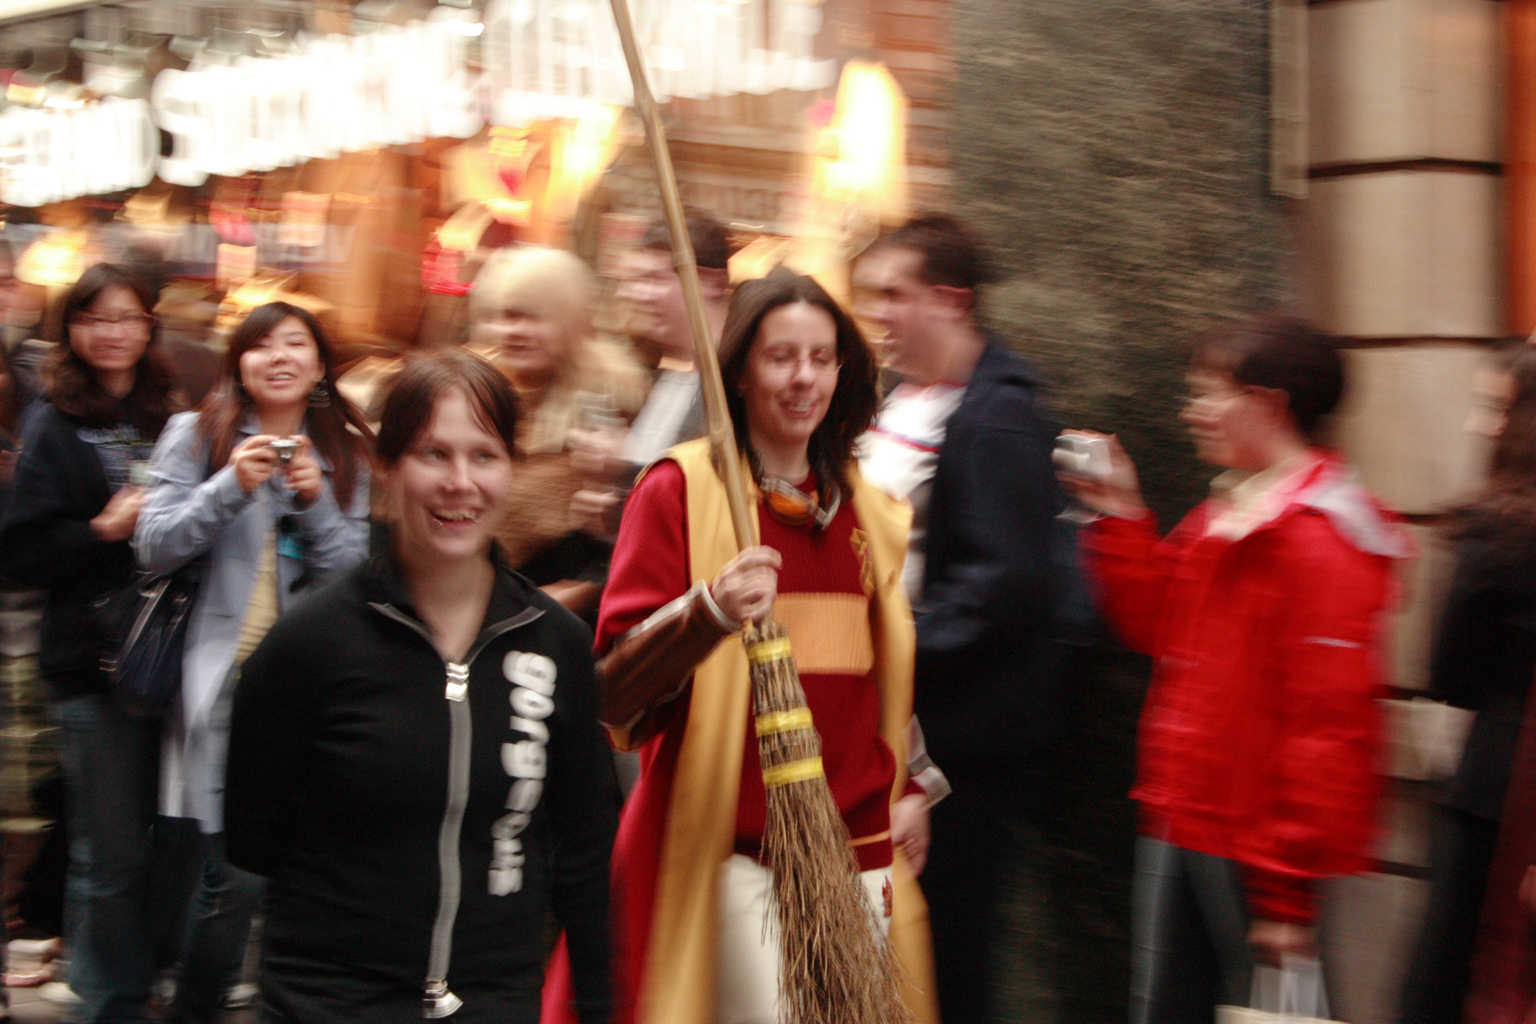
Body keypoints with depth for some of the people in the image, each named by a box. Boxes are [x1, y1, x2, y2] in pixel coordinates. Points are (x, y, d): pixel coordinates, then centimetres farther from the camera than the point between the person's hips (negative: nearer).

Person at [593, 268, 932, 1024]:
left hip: (856, 845, 6)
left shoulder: (864, 508, 15)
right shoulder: (681, 489, -3)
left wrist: (907, 789, 20)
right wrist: (706, 614, -26)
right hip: (733, 848, -5)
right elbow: (615, 685, -10)